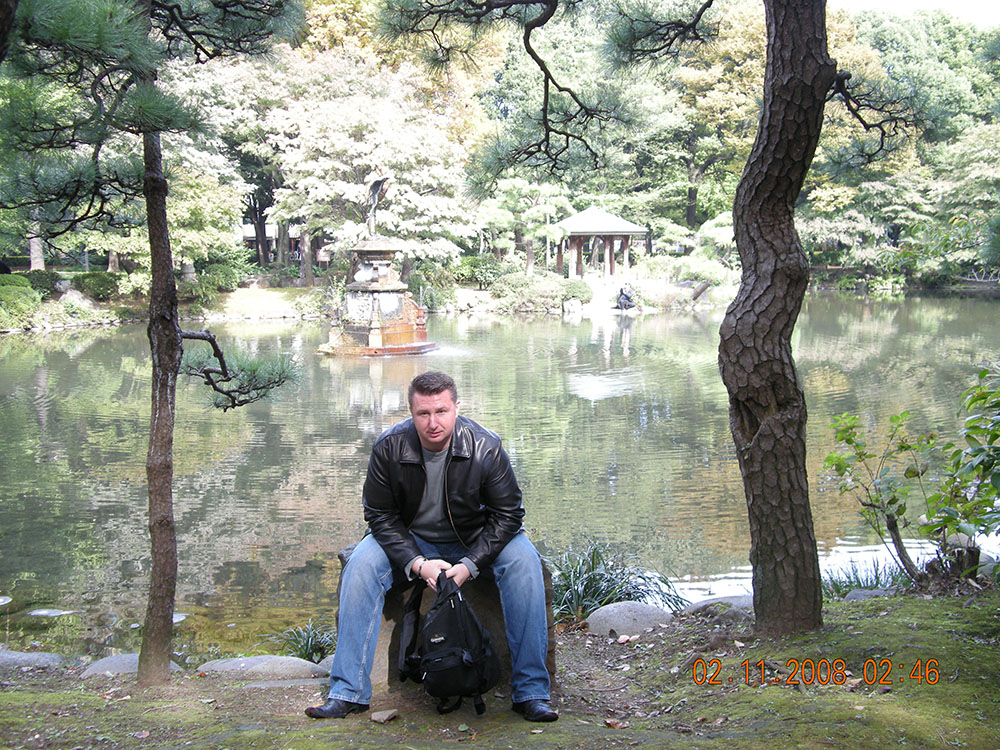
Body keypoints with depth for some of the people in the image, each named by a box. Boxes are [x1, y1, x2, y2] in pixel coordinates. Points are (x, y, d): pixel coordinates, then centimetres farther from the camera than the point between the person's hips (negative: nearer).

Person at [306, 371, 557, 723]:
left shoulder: (486, 447, -18)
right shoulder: (389, 447, -16)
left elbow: (508, 513, -12)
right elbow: (379, 515, -9)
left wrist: (469, 565, -23)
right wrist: (417, 563, -22)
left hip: (475, 540, -1)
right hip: (410, 540, 1)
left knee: (523, 560, -29)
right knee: (361, 564, -27)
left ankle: (530, 691, -23)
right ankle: (347, 693, -20)